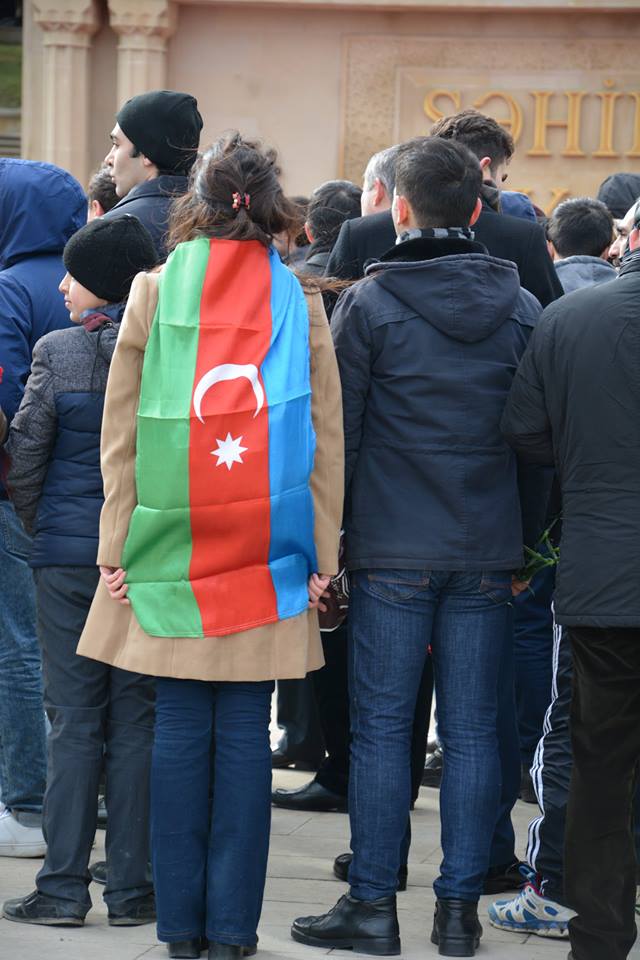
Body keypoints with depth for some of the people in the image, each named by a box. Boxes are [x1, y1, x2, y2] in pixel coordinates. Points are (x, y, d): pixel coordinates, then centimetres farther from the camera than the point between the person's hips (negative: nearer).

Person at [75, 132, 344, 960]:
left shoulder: (154, 291, 2)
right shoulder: (300, 304, 3)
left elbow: (121, 433, 2)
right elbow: (326, 442, 3)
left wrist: (116, 547, 5)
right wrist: (323, 557, 7)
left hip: (170, 551, 0)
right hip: (268, 555, 0)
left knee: (179, 728, 5)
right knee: (245, 732, 4)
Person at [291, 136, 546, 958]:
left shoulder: (368, 303, -5)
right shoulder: (521, 309, 4)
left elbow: (337, 433, -4)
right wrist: (529, 539, 14)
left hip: (392, 551, -3)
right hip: (488, 553, 3)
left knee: (380, 728, 3)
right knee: (473, 732, 6)